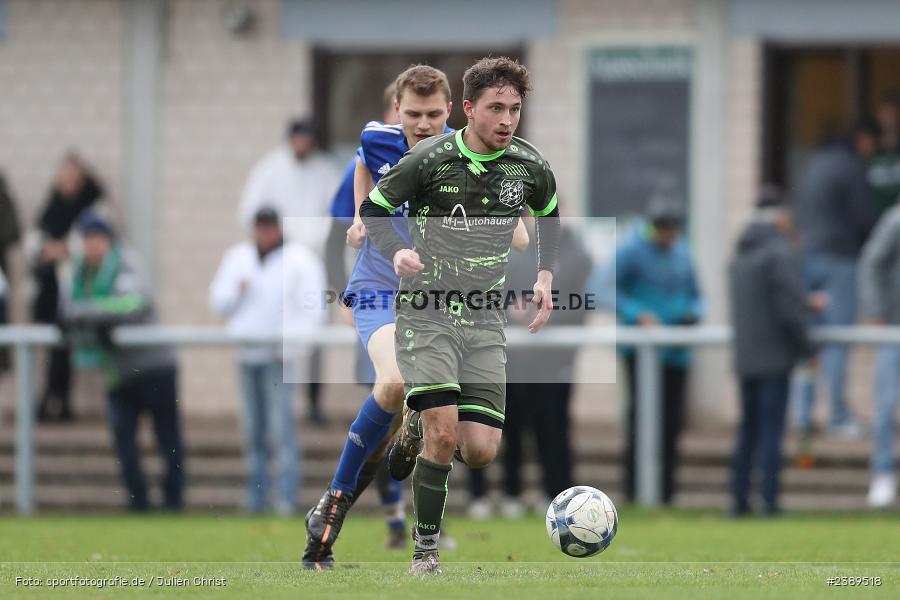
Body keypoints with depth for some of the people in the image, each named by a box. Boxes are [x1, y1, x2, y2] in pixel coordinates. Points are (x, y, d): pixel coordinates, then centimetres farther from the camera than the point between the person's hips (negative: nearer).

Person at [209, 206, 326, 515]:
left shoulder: (300, 259, 0)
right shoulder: (237, 257, 15)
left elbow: (313, 309, -5)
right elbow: (218, 303, 16)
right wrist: (237, 292, -5)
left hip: (279, 355, -5)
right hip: (246, 354, 5)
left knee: (281, 425, -15)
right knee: (253, 429, 7)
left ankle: (286, 495, -15)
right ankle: (255, 496, 11)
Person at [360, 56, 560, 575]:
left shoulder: (529, 166, 0)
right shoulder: (430, 160, -11)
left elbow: (549, 216, 22)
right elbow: (374, 208, 2)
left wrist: (545, 275, 8)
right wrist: (397, 251, -17)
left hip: (485, 319, 4)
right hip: (427, 313, -4)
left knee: (481, 452, -5)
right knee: (444, 435, -20)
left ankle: (419, 425, 30)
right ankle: (425, 551, -4)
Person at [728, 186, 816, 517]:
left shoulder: (739, 256, 12)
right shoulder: (780, 254, -14)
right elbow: (791, 311, -19)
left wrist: (808, 305, 22)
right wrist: (807, 348, -3)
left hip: (746, 358, 7)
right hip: (775, 356, -7)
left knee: (748, 428, 12)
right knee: (772, 428, -5)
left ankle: (739, 498, 10)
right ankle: (769, 499, -6)